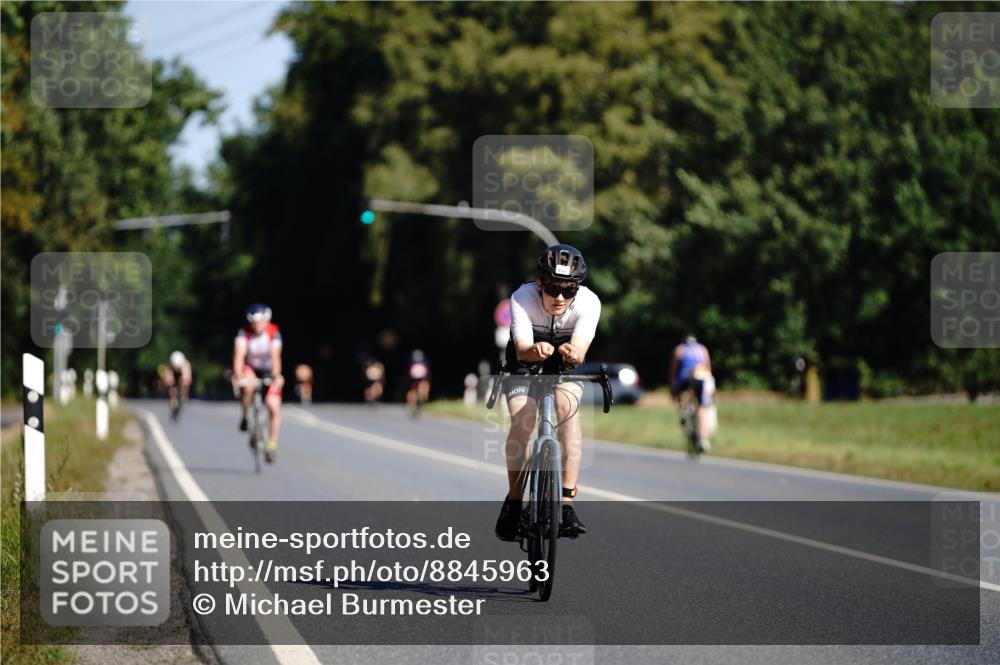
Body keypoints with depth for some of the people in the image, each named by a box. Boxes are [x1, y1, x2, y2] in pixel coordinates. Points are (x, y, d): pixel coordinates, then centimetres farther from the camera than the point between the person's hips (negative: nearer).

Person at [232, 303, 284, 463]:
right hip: (250, 369, 0)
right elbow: (239, 355, -30)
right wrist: (238, 376, -45)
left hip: (268, 370, 1)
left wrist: (276, 376, -45)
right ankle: (244, 417, -8)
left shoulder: (273, 333, -20)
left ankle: (272, 444, 0)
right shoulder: (244, 332, -20)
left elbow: (275, 356, -29)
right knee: (248, 387, -36)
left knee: (274, 406, -15)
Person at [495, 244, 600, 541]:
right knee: (522, 422, -23)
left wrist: (572, 351, -64)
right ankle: (513, 502, -1)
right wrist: (535, 350, -64)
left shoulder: (588, 302, -28)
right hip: (525, 365, 0)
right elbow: (521, 349, -40)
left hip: (566, 369, 0)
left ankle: (566, 503, -30)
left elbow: (580, 351, -39)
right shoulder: (523, 298, -30)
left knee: (568, 408, -29)